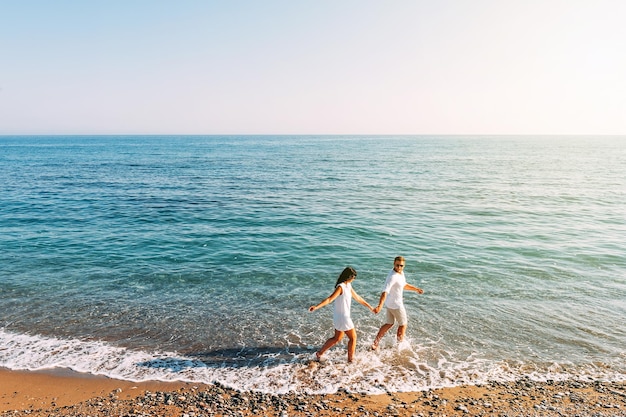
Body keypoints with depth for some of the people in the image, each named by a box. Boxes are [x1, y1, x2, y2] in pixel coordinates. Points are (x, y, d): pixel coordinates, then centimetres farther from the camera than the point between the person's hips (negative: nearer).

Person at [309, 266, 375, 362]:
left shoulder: (348, 286, 9)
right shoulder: (340, 287, -20)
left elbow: (358, 298, 18)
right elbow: (329, 299, -27)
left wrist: (371, 308, 24)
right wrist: (316, 307, -39)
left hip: (344, 316, 9)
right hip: (342, 317, -9)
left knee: (337, 338, 19)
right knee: (353, 337, 6)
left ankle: (320, 353, 27)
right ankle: (350, 359, 21)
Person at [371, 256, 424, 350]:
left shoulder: (401, 273, 1)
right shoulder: (392, 276, -29)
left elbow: (404, 285, 21)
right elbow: (385, 292, -39)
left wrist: (416, 289, 21)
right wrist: (379, 306, -48)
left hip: (390, 304, 9)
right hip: (396, 305, -9)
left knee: (389, 323, 21)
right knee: (403, 324, 13)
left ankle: (376, 342, 24)